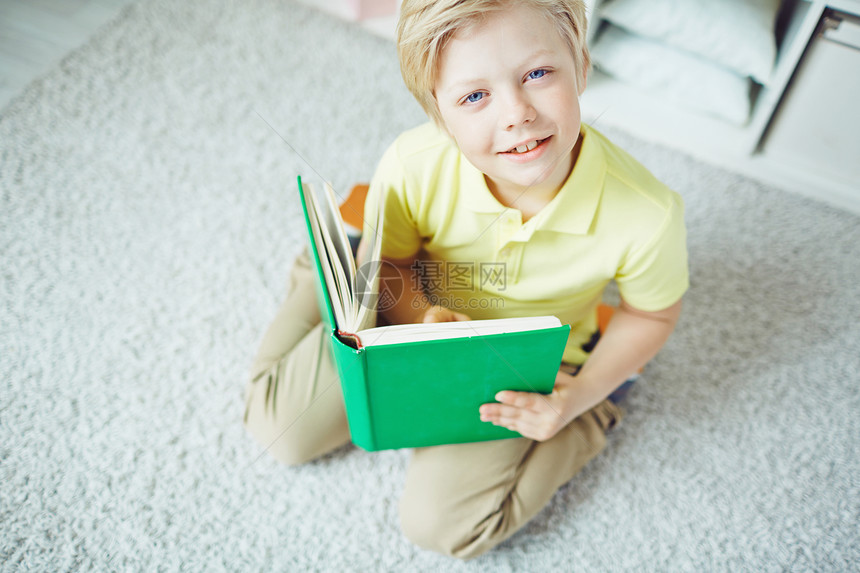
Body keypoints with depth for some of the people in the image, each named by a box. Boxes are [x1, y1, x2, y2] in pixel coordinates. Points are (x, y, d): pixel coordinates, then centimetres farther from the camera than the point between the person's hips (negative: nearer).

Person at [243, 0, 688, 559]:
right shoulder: (413, 166, -31)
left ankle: (596, 415, 10)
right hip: (418, 317, 2)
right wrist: (417, 315, -31)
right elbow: (387, 261, -9)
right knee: (282, 427, 5)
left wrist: (577, 398, -20)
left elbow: (652, 315, -10)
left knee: (438, 521, -10)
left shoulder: (646, 214, -33)